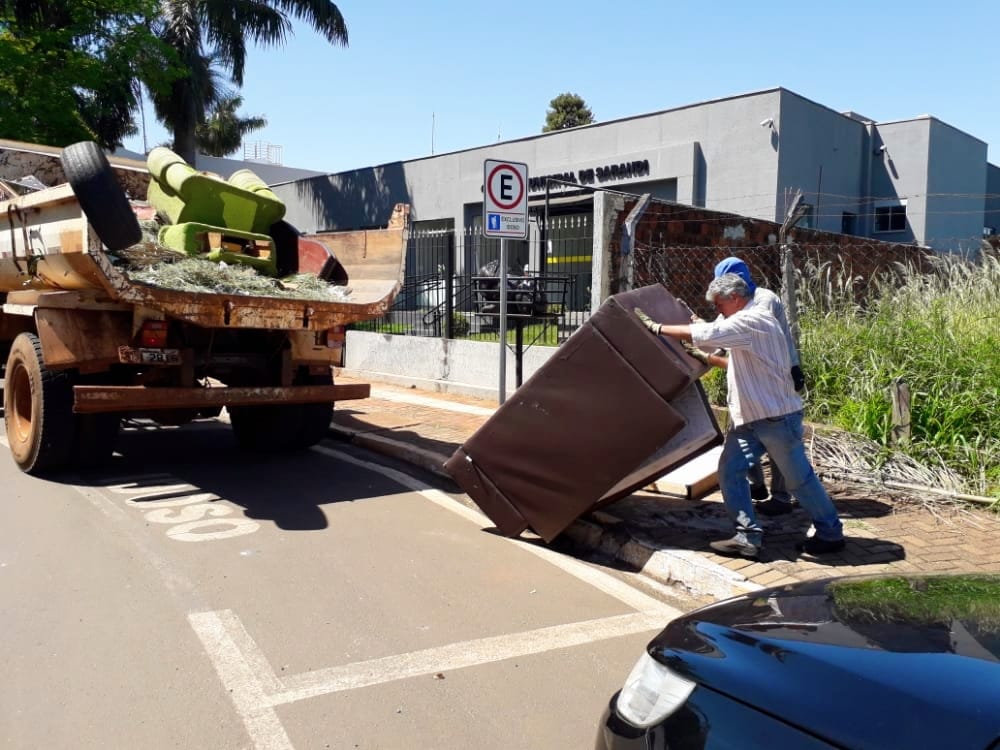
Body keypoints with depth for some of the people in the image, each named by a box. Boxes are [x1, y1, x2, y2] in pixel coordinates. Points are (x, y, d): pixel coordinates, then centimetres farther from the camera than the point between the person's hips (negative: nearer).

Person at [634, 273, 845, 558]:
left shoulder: (753, 320, -18)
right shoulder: (745, 323, 14)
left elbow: (704, 334, -26)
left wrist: (657, 328, -18)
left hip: (777, 416, -9)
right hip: (748, 418, 9)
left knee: (798, 478, 3)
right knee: (730, 471, -2)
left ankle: (831, 534, 21)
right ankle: (748, 537, 2)